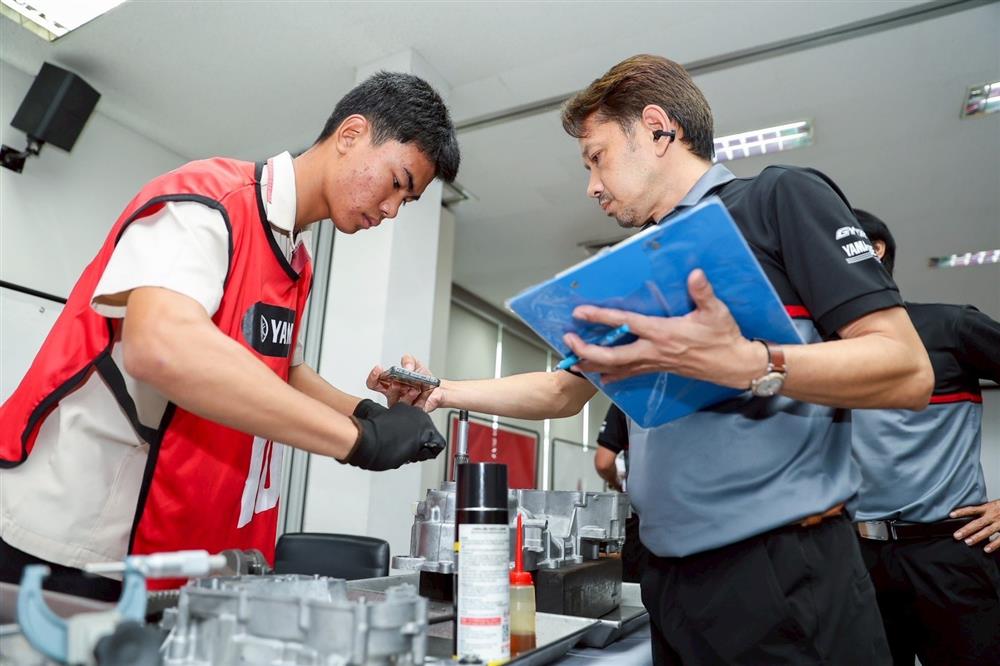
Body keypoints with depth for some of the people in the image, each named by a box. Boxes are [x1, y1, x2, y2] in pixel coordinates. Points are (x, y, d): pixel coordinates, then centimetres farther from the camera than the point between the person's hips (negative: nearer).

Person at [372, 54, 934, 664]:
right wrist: (443, 392, 14)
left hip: (786, 569, -6)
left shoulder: (780, 199, -4)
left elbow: (907, 370, -11)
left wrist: (743, 365, -26)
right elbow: (565, 393, 20)